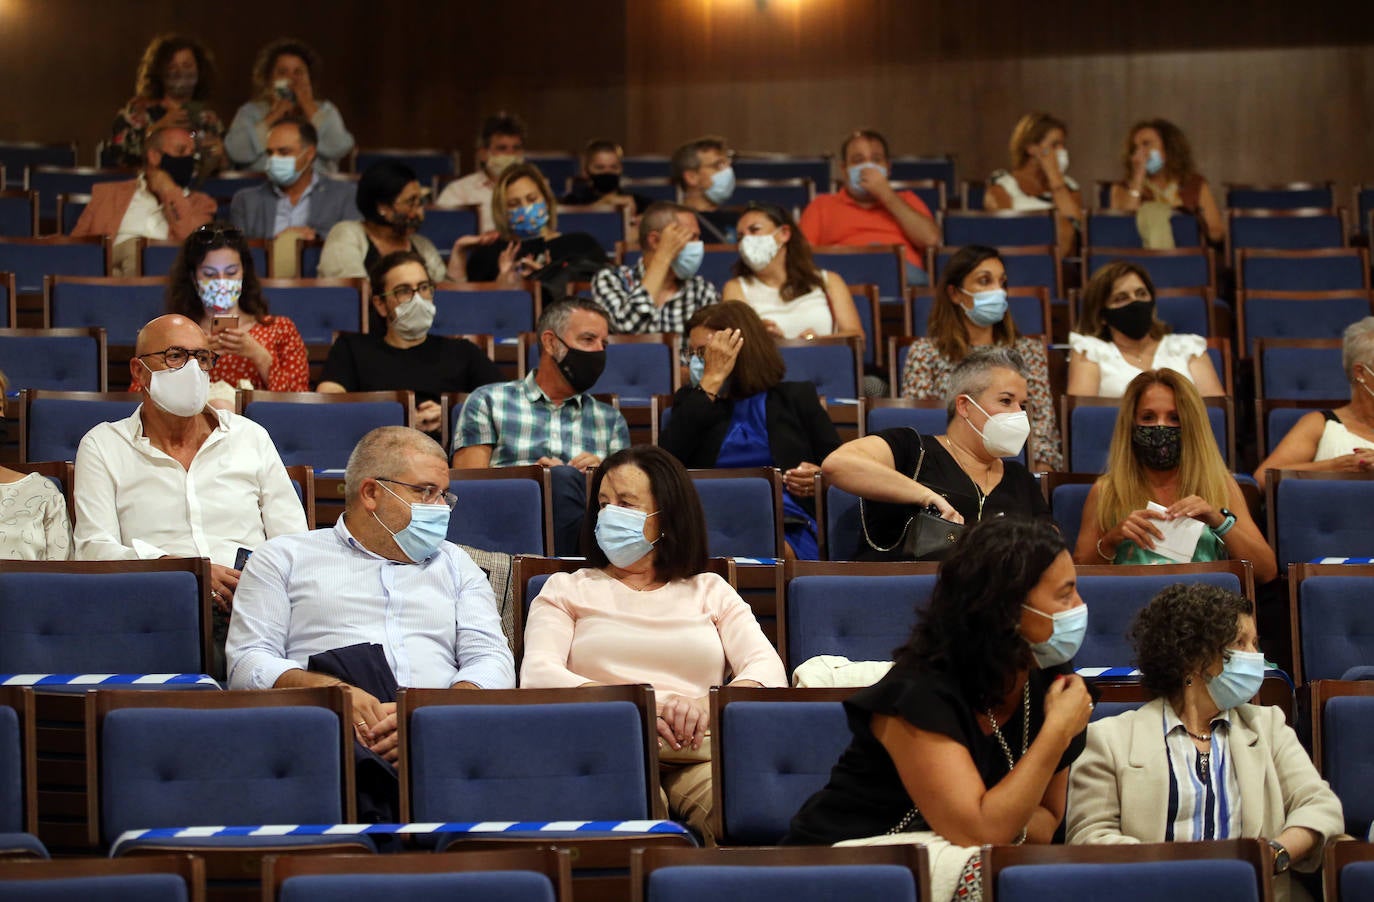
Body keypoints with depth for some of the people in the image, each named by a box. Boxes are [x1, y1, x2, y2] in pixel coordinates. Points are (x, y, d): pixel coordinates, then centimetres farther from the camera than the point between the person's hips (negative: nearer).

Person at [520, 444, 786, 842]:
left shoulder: (711, 592, 26)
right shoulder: (566, 591, 23)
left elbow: (768, 671, 9)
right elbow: (537, 675, 4)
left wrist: (711, 706, -16)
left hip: (700, 755, 2)